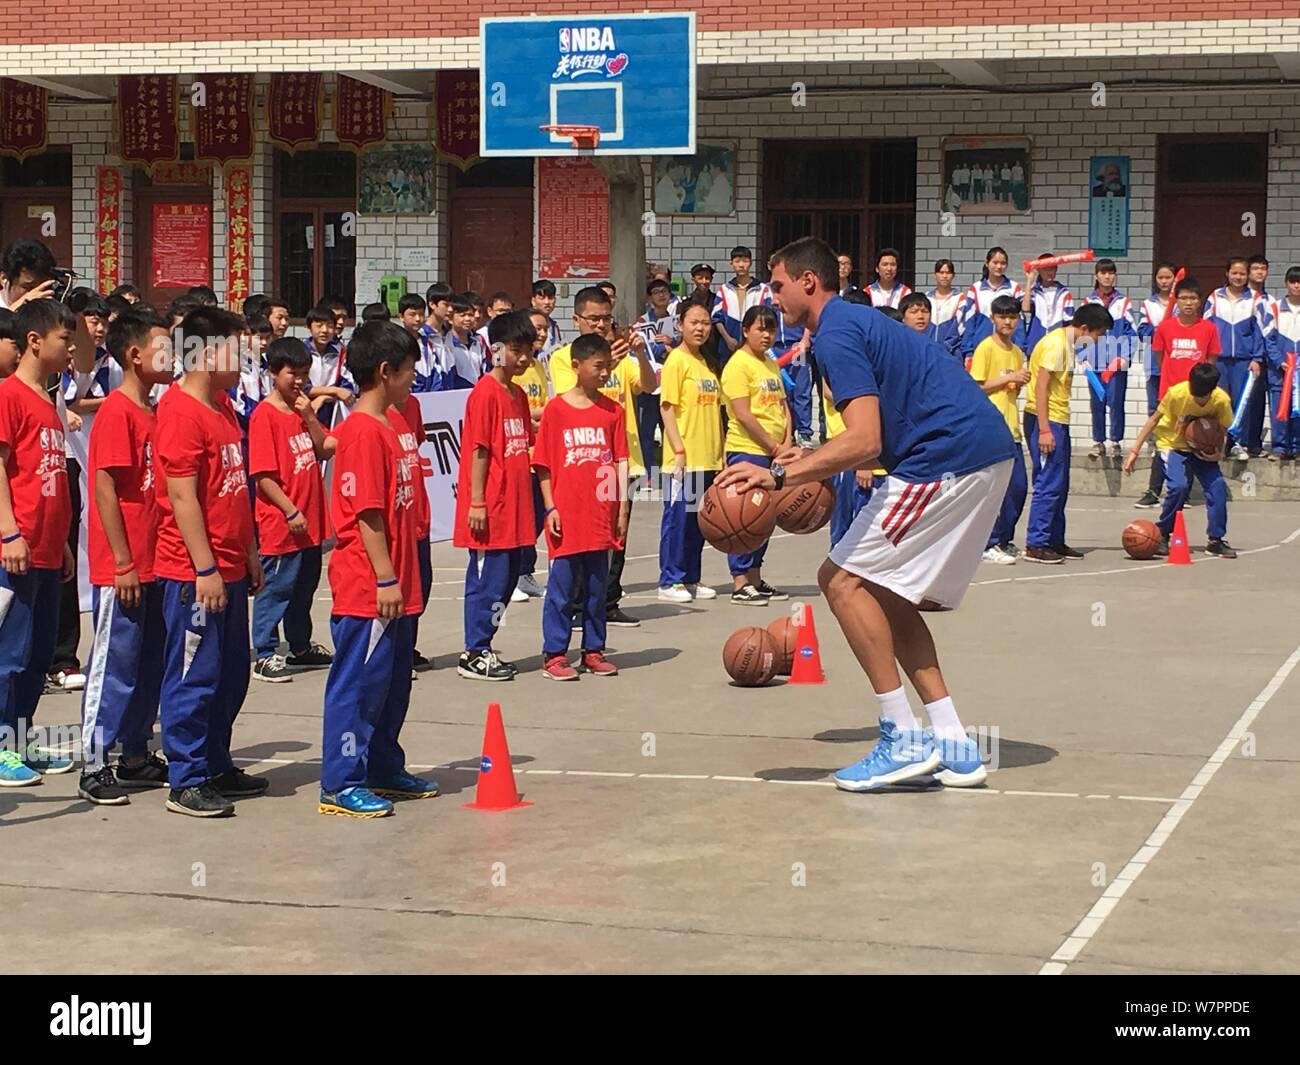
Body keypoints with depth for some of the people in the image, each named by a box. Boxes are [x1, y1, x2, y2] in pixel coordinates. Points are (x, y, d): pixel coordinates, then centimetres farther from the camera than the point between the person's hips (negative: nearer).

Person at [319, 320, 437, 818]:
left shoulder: (384, 426, 14)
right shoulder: (364, 432, -16)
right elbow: (366, 513, -20)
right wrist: (385, 578, -21)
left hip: (391, 588, 10)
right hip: (367, 589, -10)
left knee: (393, 684, 17)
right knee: (358, 684, -4)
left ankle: (385, 771, 28)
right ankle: (342, 785, 2)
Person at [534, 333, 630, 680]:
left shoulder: (613, 411, 7)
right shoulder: (556, 409, -3)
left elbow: (621, 461, 8)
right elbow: (543, 465, -1)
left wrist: (622, 508, 3)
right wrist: (550, 508, -6)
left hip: (602, 514, 3)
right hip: (567, 515, -3)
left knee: (597, 585, 10)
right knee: (562, 585, 0)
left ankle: (593, 651, 20)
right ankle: (554, 654, 7)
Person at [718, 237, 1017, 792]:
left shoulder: (837, 334, -9)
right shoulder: (859, 321, 23)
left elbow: (865, 441, -20)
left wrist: (779, 475, -22)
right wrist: (812, 463, 27)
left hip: (949, 457, -10)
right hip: (987, 453, 10)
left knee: (843, 580, -6)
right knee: (887, 595, 15)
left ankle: (902, 739, -7)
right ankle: (952, 745, 11)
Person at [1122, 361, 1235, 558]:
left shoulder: (1222, 401, -21)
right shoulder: (1176, 394, -26)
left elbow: (1223, 431, -4)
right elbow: (1154, 419, -13)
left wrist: (1219, 452, -25)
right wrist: (1135, 451, -14)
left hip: (1202, 450, 3)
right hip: (1172, 445, -3)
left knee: (1218, 486, -16)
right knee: (1179, 486, -24)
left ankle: (1215, 540, -3)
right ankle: (1161, 536, -5)